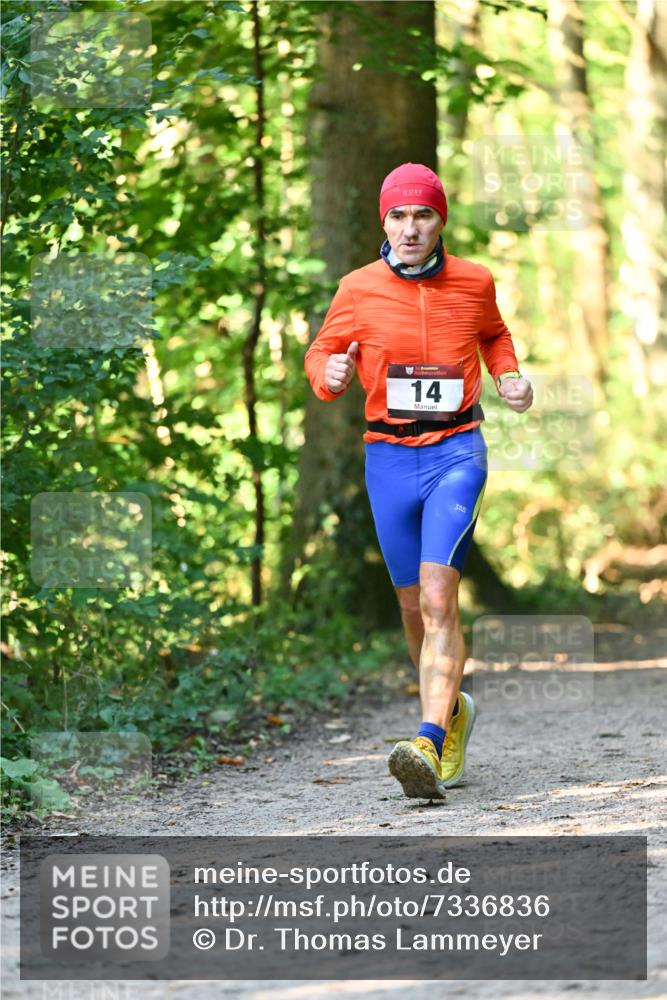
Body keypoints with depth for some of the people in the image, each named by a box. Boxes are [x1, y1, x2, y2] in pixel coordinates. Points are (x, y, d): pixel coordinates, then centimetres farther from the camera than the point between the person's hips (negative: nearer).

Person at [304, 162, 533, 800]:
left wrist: (510, 377, 4)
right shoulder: (358, 290, -1)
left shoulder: (473, 283, 2)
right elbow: (319, 354, 9)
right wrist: (329, 374, -15)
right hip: (389, 460, 2)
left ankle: (429, 746, -29)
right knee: (415, 607, 12)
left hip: (457, 454, -2)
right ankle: (453, 710, 39)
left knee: (437, 596, -19)